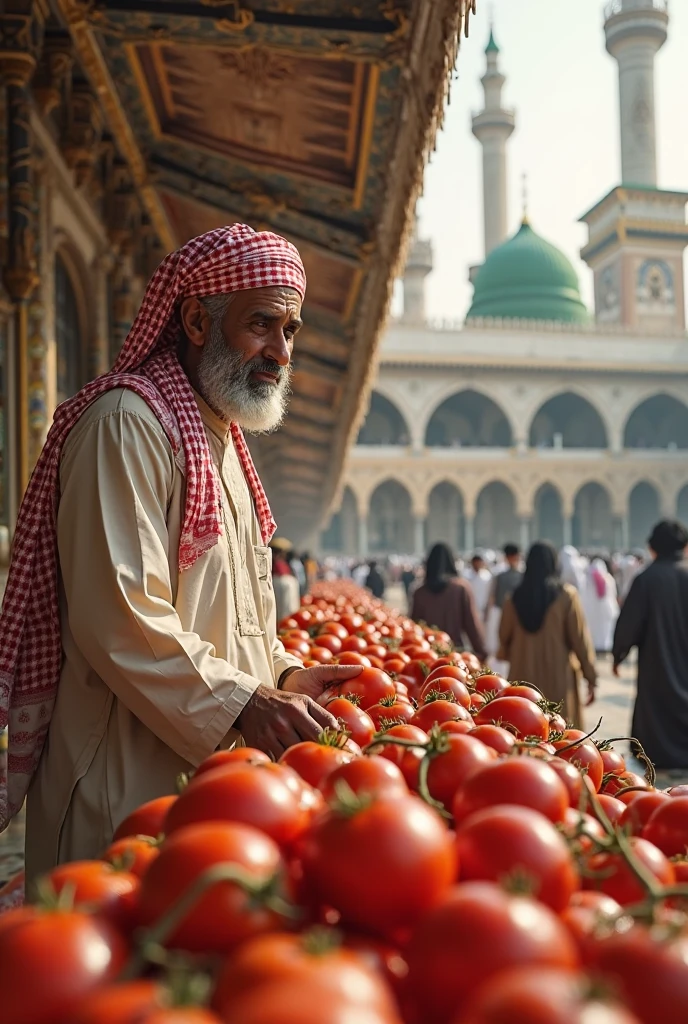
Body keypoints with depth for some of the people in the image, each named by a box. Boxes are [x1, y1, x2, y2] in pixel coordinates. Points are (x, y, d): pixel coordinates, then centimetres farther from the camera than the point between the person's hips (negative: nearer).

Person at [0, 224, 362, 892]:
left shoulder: (221, 438, 18)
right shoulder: (125, 423, -14)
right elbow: (117, 619, -22)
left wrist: (281, 674, 9)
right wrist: (241, 705, -24)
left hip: (214, 771, 9)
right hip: (130, 784, -9)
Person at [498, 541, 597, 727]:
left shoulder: (515, 598, 1)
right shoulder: (566, 595, -8)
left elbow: (504, 637, 11)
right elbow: (579, 637, -7)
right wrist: (591, 677, -1)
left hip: (523, 675, 3)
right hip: (558, 677, -2)